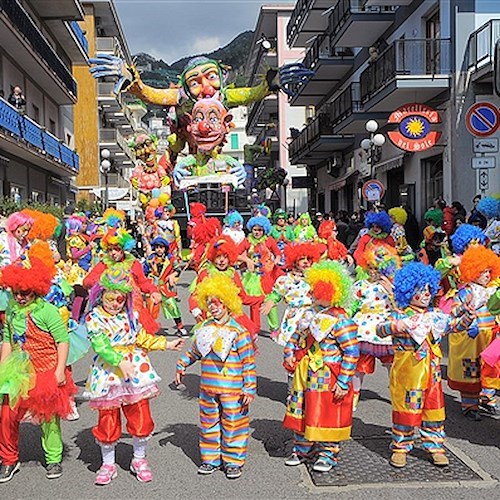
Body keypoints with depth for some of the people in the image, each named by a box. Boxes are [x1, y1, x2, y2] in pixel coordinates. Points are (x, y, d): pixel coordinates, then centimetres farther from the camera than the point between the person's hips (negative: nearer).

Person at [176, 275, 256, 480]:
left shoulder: (238, 332, -11)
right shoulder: (204, 328, 6)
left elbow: (248, 363, -10)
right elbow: (194, 351, 23)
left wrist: (249, 389, -12)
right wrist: (181, 366, 23)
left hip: (232, 390, -5)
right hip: (207, 387, 6)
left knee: (232, 424, 4)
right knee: (209, 424, 14)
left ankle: (233, 461, 18)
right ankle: (210, 458, 28)